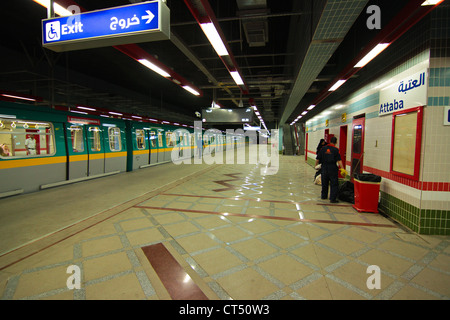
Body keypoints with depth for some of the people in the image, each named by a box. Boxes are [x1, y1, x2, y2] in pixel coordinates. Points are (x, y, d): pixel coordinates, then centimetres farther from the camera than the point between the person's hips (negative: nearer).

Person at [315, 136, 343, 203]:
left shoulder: (323, 148, 2)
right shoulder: (336, 150, -7)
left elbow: (317, 159, 3)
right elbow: (339, 160, -14)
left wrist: (316, 166, 16)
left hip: (324, 168, 4)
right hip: (333, 169, -3)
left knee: (324, 183, 17)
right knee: (334, 184, 4)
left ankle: (324, 196, 30)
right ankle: (333, 199, 2)